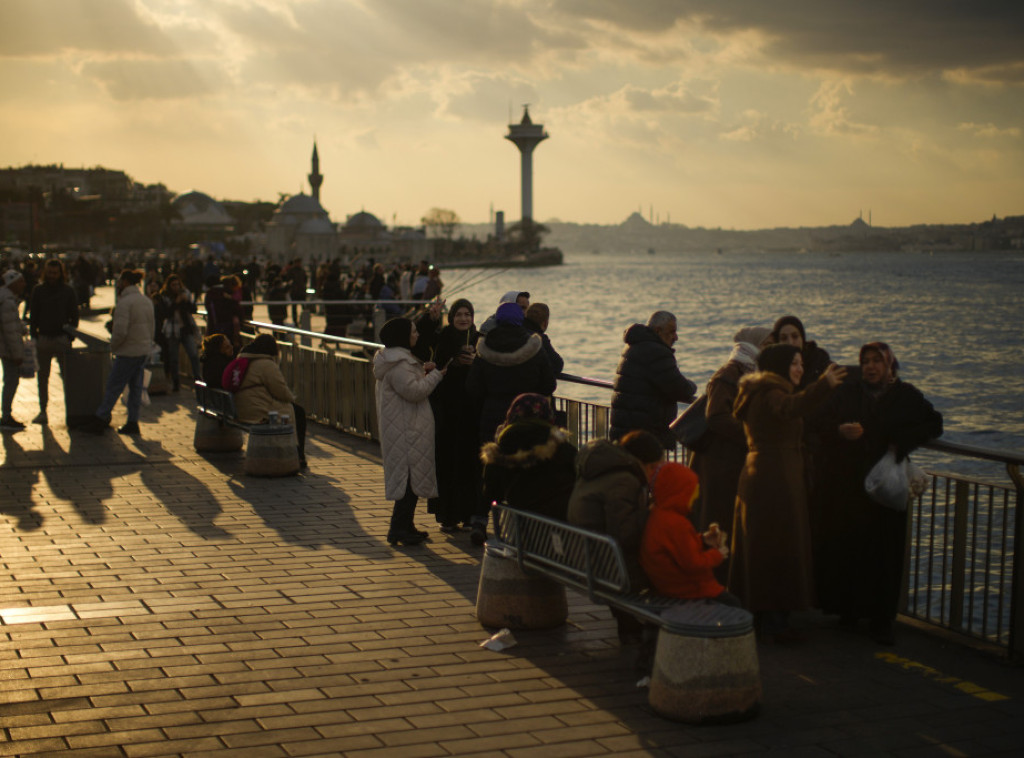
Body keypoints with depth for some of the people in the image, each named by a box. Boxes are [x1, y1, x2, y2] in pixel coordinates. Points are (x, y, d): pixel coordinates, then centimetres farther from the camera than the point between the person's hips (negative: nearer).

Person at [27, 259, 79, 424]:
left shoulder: (68, 290, 2)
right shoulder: (38, 290, 5)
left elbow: (74, 314, 5)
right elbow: (33, 315, 7)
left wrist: (70, 334, -5)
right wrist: (33, 336, -1)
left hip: (62, 338, -2)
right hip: (43, 338, 2)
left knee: (67, 376, -3)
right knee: (43, 377, 7)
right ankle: (43, 411, 13)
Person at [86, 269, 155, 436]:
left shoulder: (124, 303, -17)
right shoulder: (147, 301, 10)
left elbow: (120, 330, -22)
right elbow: (152, 328, 14)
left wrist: (113, 346, -6)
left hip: (129, 352, -8)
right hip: (145, 350, 8)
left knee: (113, 386, 0)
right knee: (136, 387, 12)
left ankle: (101, 420, 4)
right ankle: (132, 422, 15)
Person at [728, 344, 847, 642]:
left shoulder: (766, 392, 16)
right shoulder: (770, 394, -16)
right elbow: (791, 408, -40)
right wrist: (824, 385, -53)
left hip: (760, 477, 11)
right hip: (776, 480, -11)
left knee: (761, 549, 14)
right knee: (777, 550, -7)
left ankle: (761, 614, 21)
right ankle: (773, 621, -4)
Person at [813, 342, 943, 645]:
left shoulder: (906, 396, 7)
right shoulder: (847, 393, 10)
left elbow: (934, 425, 3)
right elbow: (820, 424, 6)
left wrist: (901, 442, -10)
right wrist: (840, 431, -15)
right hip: (844, 486, 1)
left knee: (883, 551, -4)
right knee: (843, 548, -3)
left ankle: (880, 620, 2)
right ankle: (848, 609, 11)